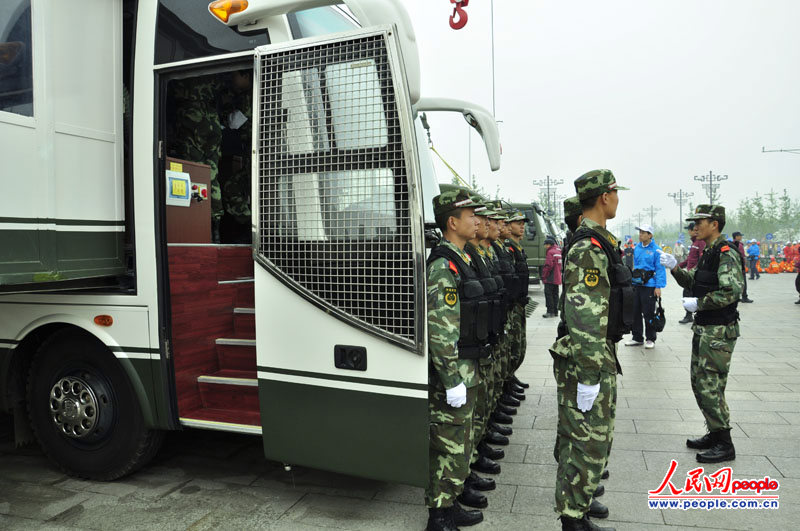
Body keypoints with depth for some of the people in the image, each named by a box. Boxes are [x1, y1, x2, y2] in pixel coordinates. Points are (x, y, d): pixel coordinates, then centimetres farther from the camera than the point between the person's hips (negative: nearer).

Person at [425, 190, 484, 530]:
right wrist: (453, 381, -23)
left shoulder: (460, 260, 13)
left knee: (457, 445, 19)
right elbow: (440, 329, -25)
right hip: (451, 376, -10)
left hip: (465, 372, 10)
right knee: (448, 448, 2)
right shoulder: (443, 265, -19)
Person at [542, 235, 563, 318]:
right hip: (557, 278, 9)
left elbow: (548, 266, -19)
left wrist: (543, 276, -13)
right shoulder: (558, 251, 15)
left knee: (548, 294, -5)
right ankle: (555, 311, 16)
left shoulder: (550, 252, -13)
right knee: (555, 294, 13)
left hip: (550, 278, -9)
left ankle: (550, 311, -7)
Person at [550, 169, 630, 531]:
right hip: (586, 363, -10)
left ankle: (578, 497, 37)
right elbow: (585, 320, -26)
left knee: (586, 439, 21)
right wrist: (589, 376, -24)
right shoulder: (590, 251, -21)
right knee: (588, 443, -1)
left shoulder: (597, 244, 14)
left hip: (599, 355, 10)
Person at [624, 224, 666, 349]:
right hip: (636, 285, 6)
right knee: (635, 312, 10)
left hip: (649, 286, -6)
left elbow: (660, 269, -9)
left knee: (648, 313, 1)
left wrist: (658, 287, -13)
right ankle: (637, 337, 22)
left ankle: (650, 339, 14)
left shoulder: (656, 249, -8)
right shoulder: (637, 248, 10)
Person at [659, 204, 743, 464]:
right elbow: (693, 282, 21)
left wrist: (699, 303, -19)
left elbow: (732, 291, -26)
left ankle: (725, 445, 8)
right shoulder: (708, 253, 14)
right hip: (703, 329, 10)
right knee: (699, 382, 16)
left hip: (719, 332, -10)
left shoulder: (727, 254, -17)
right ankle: (714, 434, 29)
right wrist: (675, 268, 5)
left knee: (710, 387, -5)